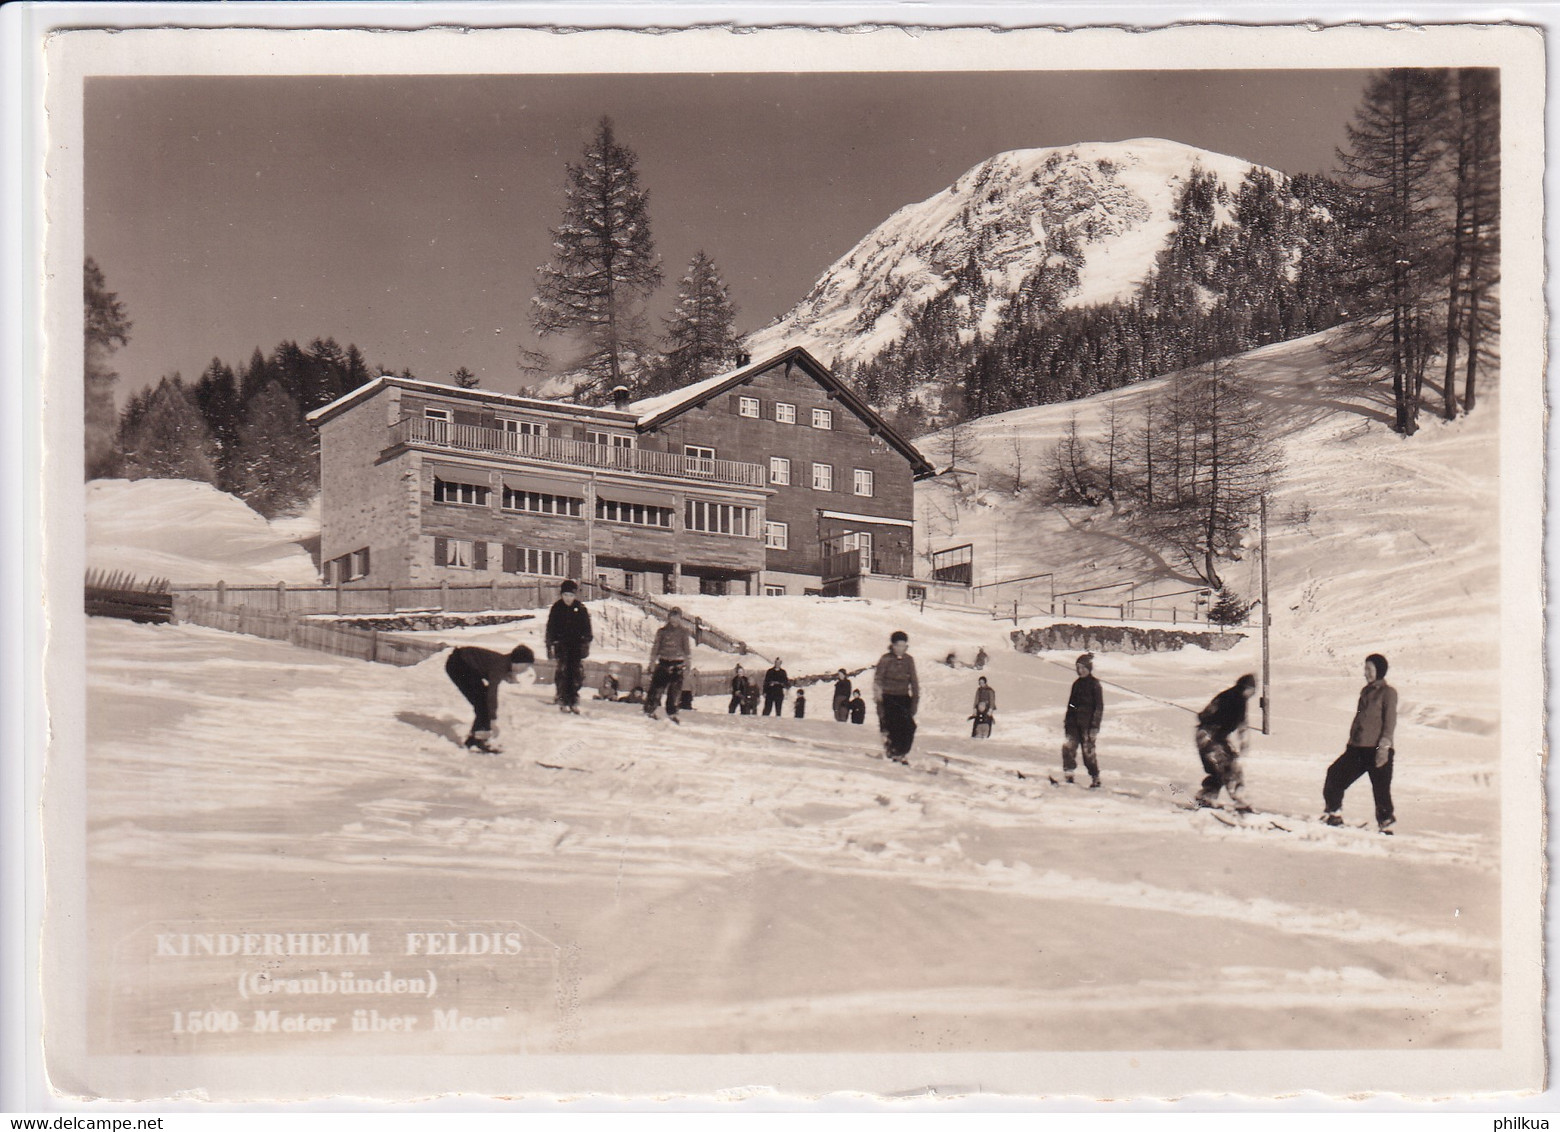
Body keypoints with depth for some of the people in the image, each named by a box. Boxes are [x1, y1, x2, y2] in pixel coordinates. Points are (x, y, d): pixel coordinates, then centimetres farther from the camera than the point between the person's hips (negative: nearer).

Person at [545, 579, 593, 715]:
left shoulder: (581, 608, 3)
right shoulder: (556, 608, 2)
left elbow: (587, 627, 8)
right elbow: (550, 627, 4)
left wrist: (586, 644, 1)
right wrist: (550, 644, -2)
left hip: (577, 644, 1)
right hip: (562, 645, -1)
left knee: (577, 673, -2)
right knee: (562, 673, -6)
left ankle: (574, 701, 4)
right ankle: (563, 700, -1)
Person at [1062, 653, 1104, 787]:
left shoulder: (1094, 684, -5)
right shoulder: (1077, 684, 14)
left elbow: (1099, 707, -7)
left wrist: (1095, 726, -12)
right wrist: (1066, 722, 16)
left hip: (1087, 724, -6)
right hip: (1074, 723, 6)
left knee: (1088, 751, -1)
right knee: (1068, 746, -9)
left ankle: (1095, 779, 12)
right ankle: (1068, 774, -3)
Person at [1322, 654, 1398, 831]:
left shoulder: (1388, 692, -5)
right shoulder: (1366, 691, 18)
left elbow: (1390, 721, -11)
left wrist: (1384, 746, -19)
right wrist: (1352, 740, 23)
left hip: (1376, 750, -7)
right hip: (1357, 748, 7)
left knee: (1381, 789, -3)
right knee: (1335, 775, 2)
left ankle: (1386, 825, 8)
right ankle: (1333, 815, 14)